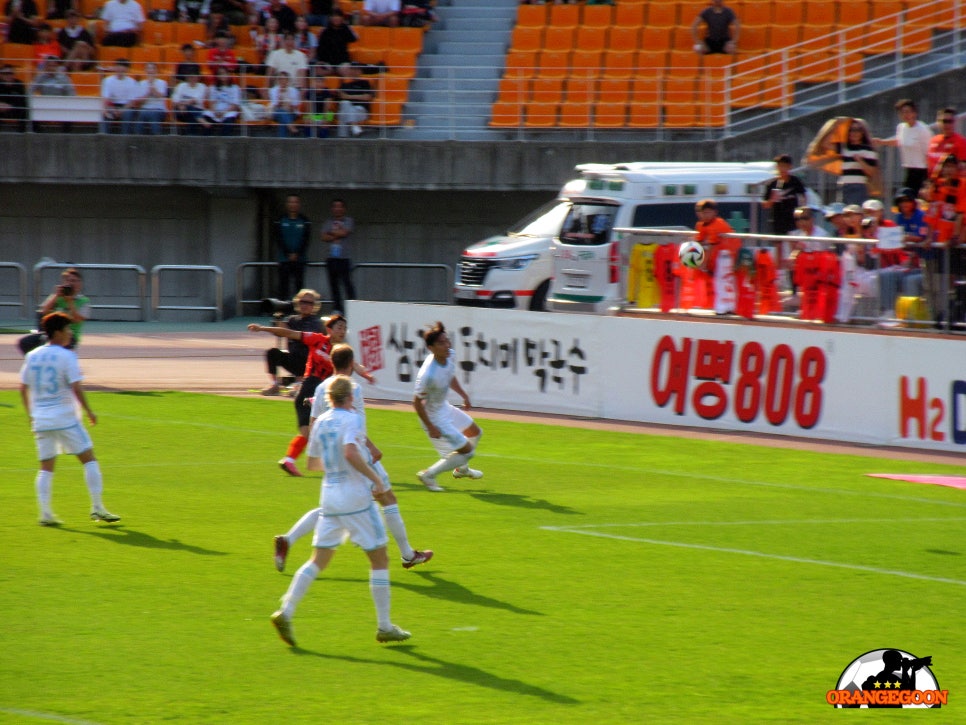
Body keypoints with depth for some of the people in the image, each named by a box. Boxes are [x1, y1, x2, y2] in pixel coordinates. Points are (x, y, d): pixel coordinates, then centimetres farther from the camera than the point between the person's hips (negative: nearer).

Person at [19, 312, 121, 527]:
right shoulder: (66, 356, -9)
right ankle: (97, 508, 0)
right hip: (65, 419, -5)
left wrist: (31, 414, 23)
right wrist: (89, 412, -5)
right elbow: (76, 388, -15)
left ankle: (45, 513, 0)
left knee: (46, 467, 9)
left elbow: (23, 388, 12)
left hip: (41, 420, 5)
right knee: (89, 459, 4)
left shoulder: (33, 356, 8)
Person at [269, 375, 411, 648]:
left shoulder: (321, 423, 9)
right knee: (379, 559, 5)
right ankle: (384, 626, 6)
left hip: (329, 497, 6)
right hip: (355, 497, -6)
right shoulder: (352, 420, -11)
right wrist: (376, 479, -21)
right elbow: (350, 453, -26)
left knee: (319, 560, 8)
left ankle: (286, 612, -9)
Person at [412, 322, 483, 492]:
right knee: (466, 450, -2)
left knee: (475, 433, 27)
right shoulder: (428, 374, -38)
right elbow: (417, 402, -26)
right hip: (435, 417, -9)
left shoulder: (450, 355, -13)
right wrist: (430, 428, -22)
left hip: (445, 407, 9)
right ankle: (429, 475, 14)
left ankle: (461, 468, 51)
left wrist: (463, 395, 9)